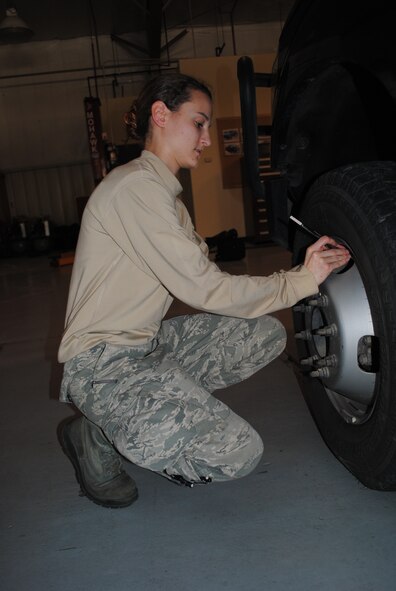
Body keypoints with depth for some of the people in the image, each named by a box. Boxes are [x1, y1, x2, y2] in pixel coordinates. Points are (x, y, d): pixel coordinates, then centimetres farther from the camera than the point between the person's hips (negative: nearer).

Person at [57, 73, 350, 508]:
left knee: (266, 334, 2)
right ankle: (99, 436, 0)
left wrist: (302, 275, -4)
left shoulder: (164, 194, 16)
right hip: (103, 364, -10)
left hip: (145, 344, 10)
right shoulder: (136, 187, -17)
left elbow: (204, 279, 5)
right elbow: (205, 290, -20)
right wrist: (300, 280, -10)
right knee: (239, 454, -20)